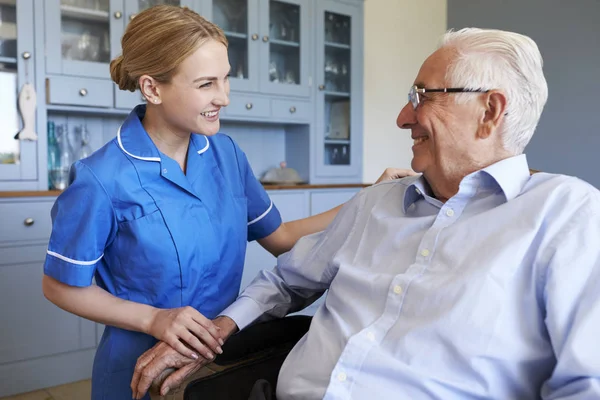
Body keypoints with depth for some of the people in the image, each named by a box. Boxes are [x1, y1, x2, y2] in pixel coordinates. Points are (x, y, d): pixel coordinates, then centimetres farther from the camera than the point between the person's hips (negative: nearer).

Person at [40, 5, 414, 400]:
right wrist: (153, 319, -20)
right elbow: (62, 286, -9)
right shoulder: (103, 180, -21)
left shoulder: (226, 153, -6)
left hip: (224, 354, 5)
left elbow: (279, 237, 0)